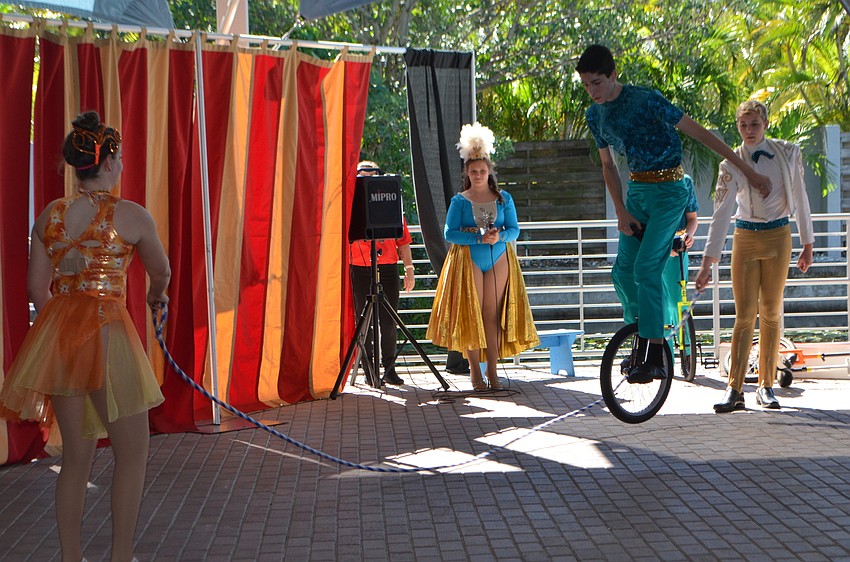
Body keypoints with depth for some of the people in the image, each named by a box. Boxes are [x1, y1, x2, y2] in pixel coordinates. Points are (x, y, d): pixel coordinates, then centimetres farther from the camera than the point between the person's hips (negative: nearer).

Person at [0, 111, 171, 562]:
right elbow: (161, 272, 11)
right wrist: (156, 296, 34)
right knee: (132, 453, 6)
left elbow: (37, 286, 10)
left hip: (56, 334, 6)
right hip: (106, 330, -6)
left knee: (76, 456, 15)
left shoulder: (49, 215, 7)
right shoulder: (130, 215, -5)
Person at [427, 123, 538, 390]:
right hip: (468, 260, -1)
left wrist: (500, 236, -16)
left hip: (499, 260, 2)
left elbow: (514, 229, 6)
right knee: (471, 315, -4)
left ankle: (492, 371, 4)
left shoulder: (503, 198, 9)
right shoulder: (460, 201, 3)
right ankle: (475, 371, 4)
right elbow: (449, 232, -5)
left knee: (493, 315, 0)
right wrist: (478, 238, -17)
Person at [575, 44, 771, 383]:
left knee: (646, 268, -17)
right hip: (636, 191, 7)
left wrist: (747, 170, -12)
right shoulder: (595, 115, 4)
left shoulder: (646, 100, -17)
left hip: (668, 191, -7)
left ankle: (654, 359, -12)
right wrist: (621, 211, 2)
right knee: (622, 271, -1)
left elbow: (698, 133, -14)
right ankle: (642, 345, 15)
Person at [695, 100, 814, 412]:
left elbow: (800, 198, 6)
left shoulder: (788, 152, -1)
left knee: (771, 313, 5)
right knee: (744, 315, -4)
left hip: (778, 237, 1)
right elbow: (721, 213, -14)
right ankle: (735, 390, -4)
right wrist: (708, 262, -20)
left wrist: (807, 243, 9)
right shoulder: (732, 163, -7)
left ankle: (766, 386, 13)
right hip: (745, 238, -1)